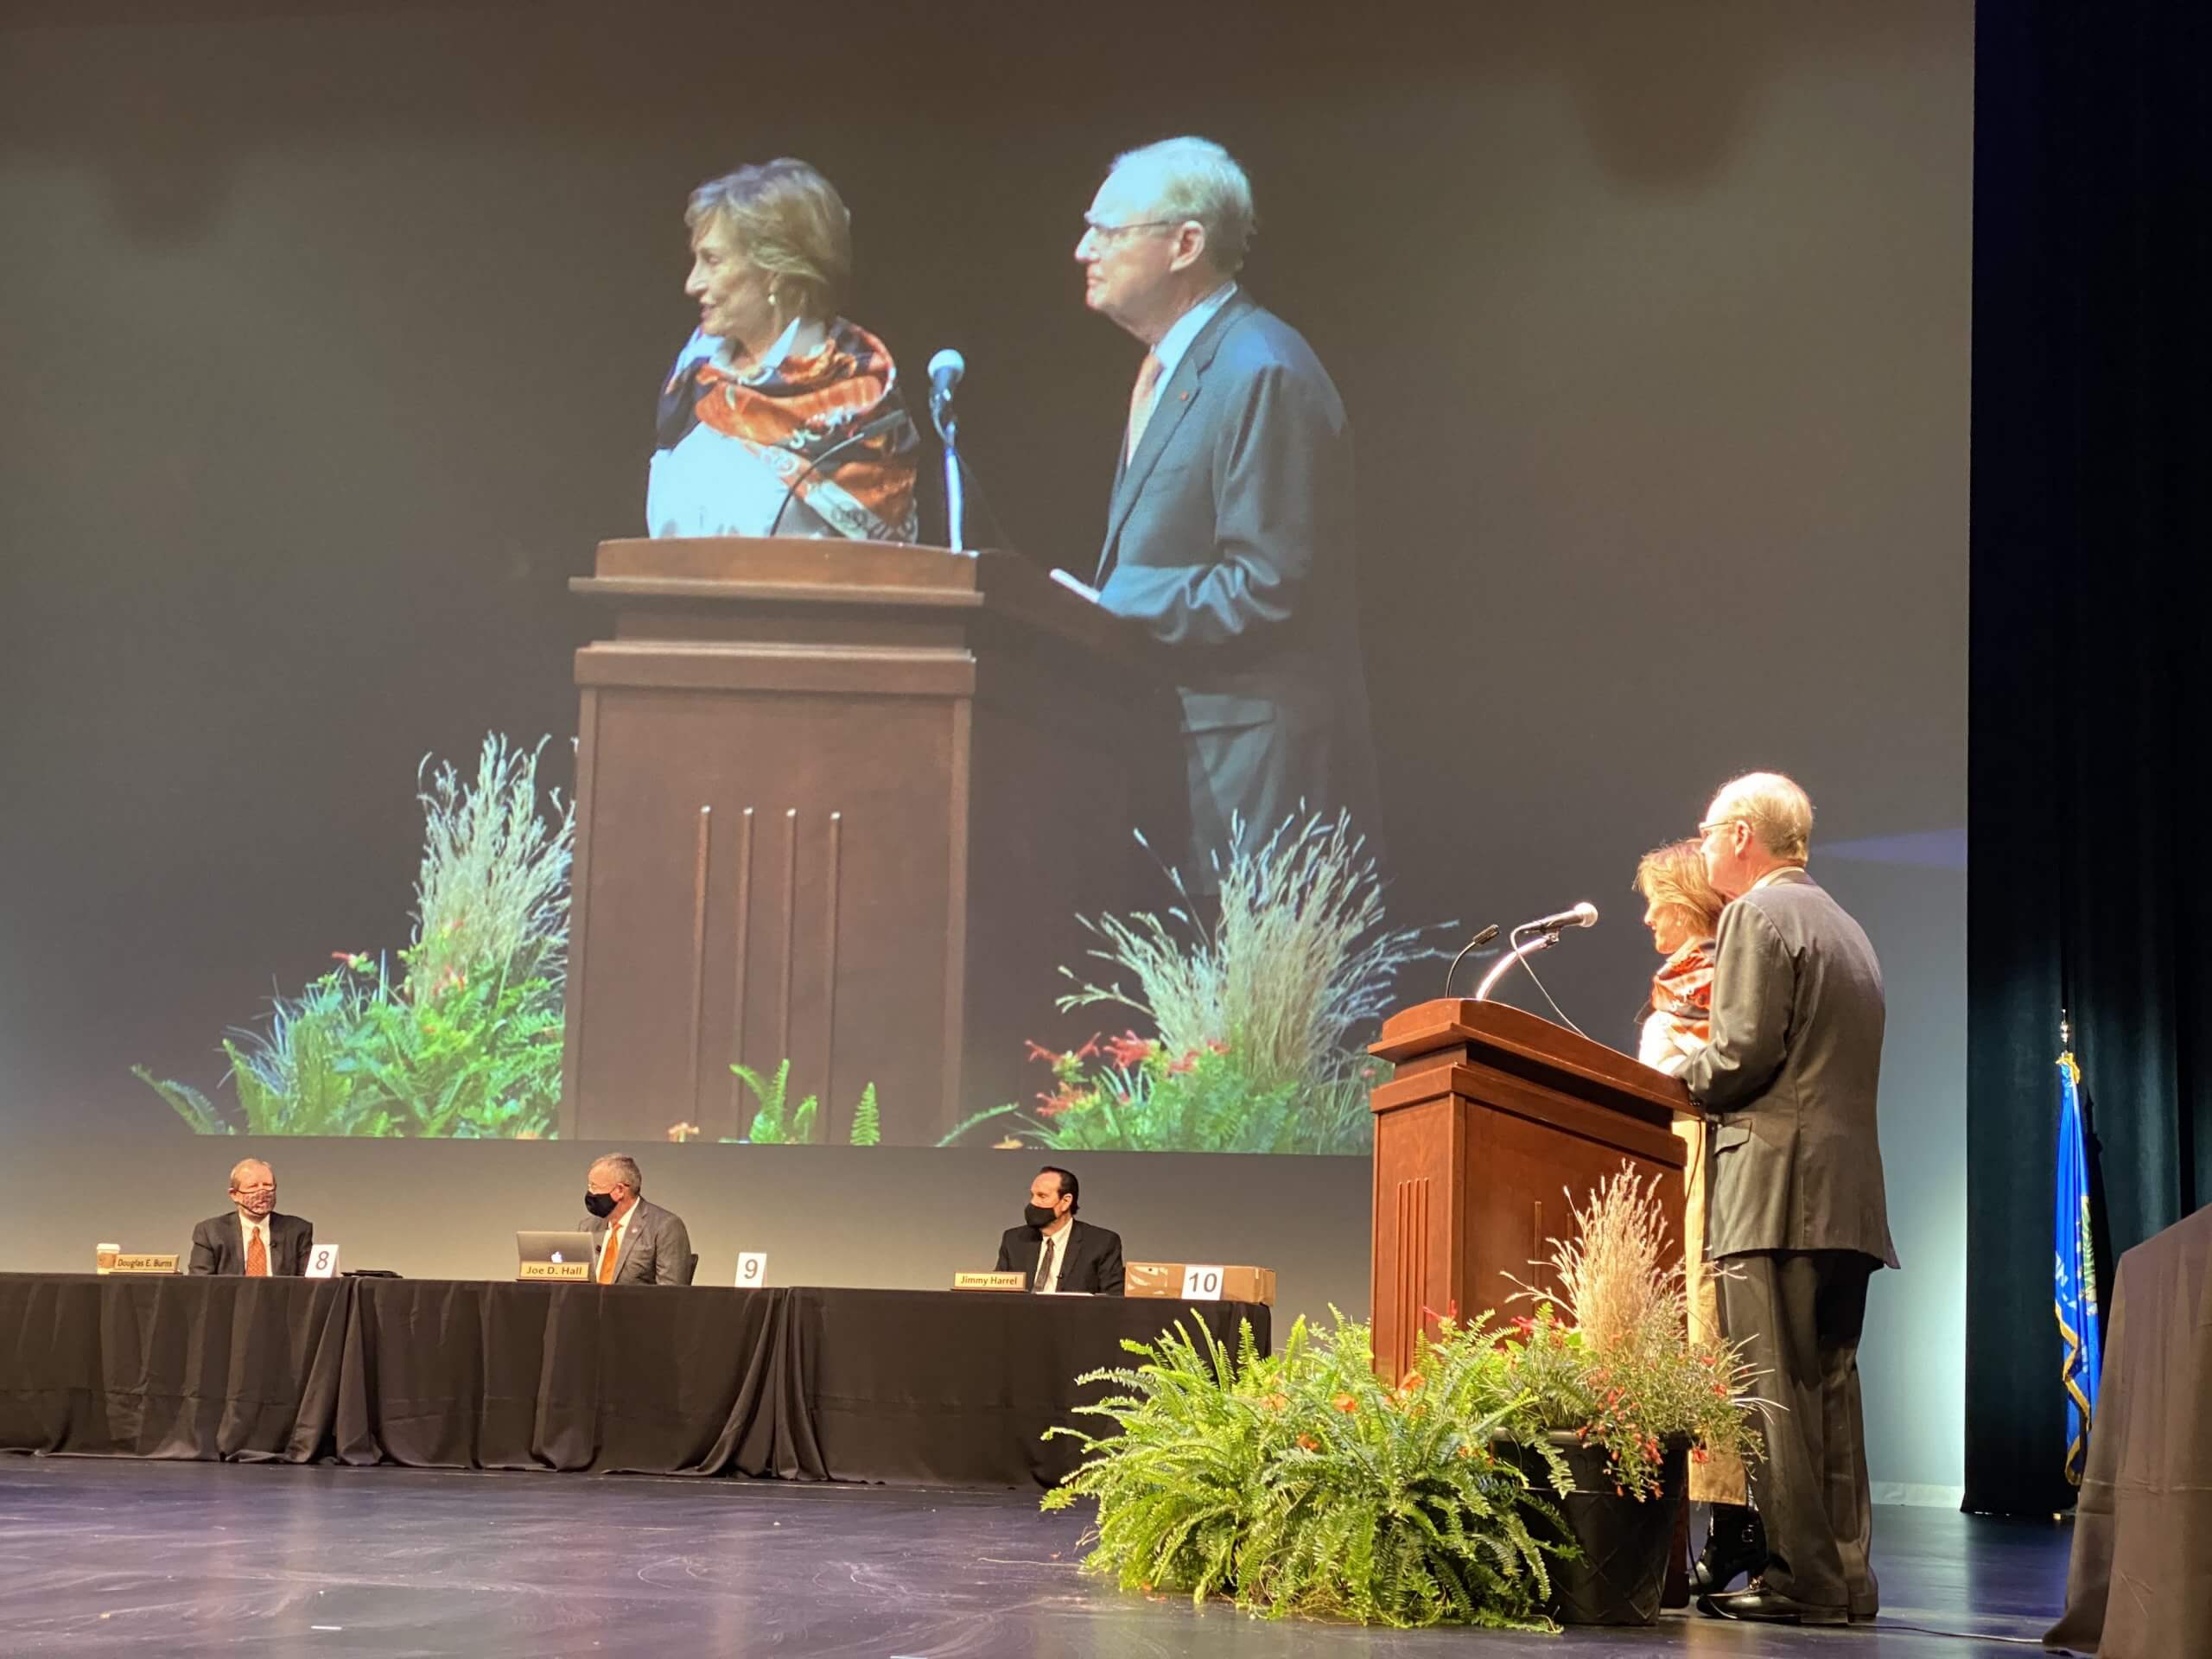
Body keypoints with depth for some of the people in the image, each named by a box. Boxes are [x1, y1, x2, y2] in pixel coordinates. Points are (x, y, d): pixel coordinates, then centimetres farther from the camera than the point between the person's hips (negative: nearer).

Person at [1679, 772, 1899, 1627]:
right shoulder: (1845, 929, 24)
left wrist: (1679, 1079, 2)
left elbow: (1744, 1053, -15)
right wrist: (1708, 1081, 21)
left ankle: (1800, 1579, -10)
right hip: (1848, 1195, 9)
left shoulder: (1758, 915, -5)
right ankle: (1845, 1575, 10)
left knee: (1774, 1390, -8)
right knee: (1828, 1388, 10)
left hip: (1777, 1188, -9)